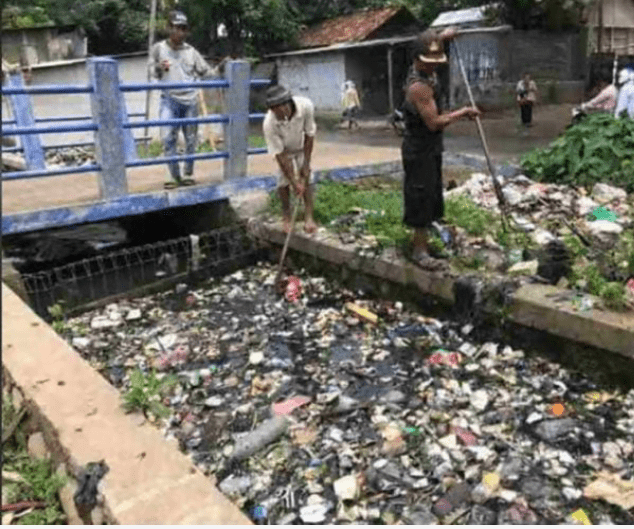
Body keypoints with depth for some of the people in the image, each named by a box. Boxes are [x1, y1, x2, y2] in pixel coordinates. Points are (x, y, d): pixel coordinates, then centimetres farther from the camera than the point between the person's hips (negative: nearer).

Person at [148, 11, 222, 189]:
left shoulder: (191, 51, 9)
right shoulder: (158, 49, 5)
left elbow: (206, 72, 10)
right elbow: (152, 74, 5)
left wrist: (220, 69, -8)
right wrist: (159, 68, -16)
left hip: (190, 101, 2)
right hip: (169, 100, -2)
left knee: (191, 139, 6)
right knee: (168, 138, -12)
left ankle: (188, 175, 19)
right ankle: (175, 177, -4)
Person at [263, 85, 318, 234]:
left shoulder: (306, 106, -37)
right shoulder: (269, 124, -39)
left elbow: (309, 135, -21)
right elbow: (280, 154, -33)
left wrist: (306, 163, -16)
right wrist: (294, 182, -32)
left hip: (302, 147, 1)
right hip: (285, 150, -1)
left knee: (306, 177, -9)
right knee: (284, 178, -11)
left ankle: (309, 217, -5)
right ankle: (286, 217, 6)